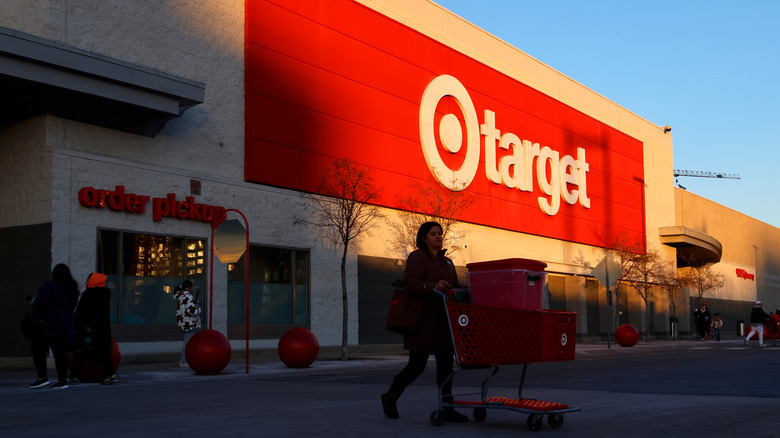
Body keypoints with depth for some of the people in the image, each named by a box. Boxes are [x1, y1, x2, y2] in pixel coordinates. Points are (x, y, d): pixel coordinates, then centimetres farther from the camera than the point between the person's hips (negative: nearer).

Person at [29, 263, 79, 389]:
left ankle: (42, 377, -1)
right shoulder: (72, 289, 14)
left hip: (49, 326, -6)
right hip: (66, 326, 6)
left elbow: (41, 302, -18)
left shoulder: (50, 286, -9)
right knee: (60, 353, 7)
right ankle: (62, 380, 5)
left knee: (38, 349, 5)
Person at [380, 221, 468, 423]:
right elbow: (410, 282, -17)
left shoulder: (446, 262, 20)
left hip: (443, 320, 7)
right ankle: (390, 396, 17)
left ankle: (447, 409, 5)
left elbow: (455, 288, 17)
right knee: (417, 365, -3)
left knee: (446, 363, 1)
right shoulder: (417, 256, -2)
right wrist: (433, 287, -32)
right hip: (423, 321, -7)